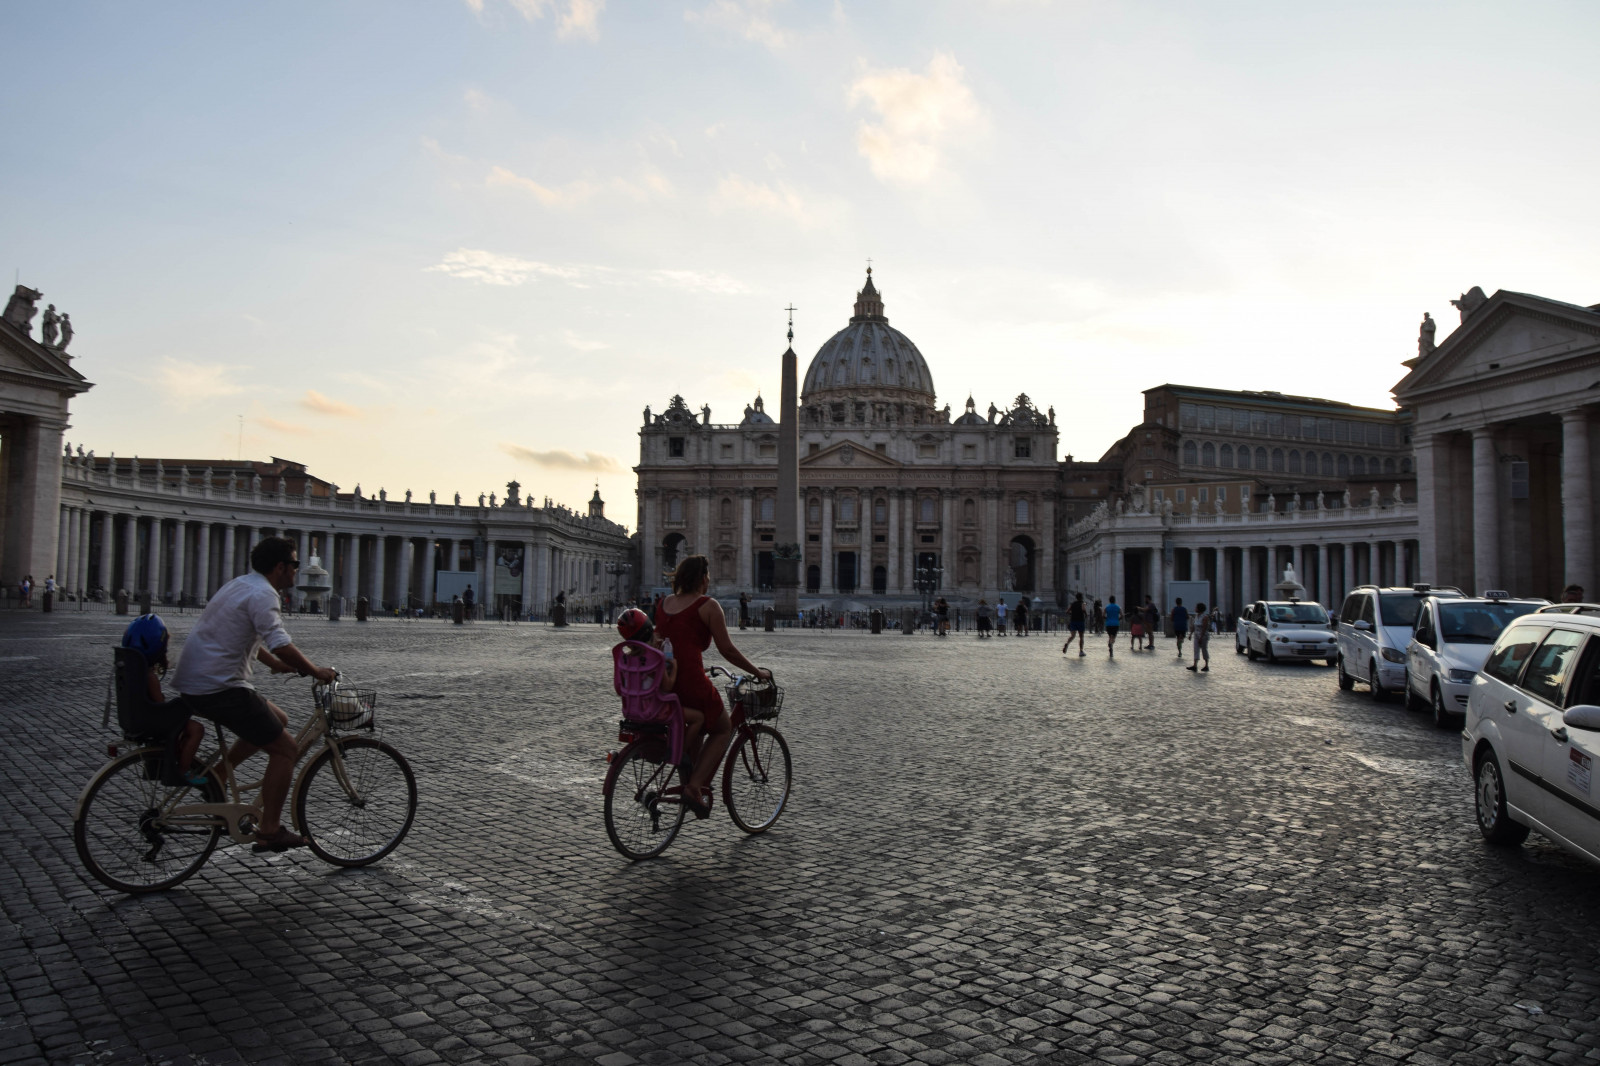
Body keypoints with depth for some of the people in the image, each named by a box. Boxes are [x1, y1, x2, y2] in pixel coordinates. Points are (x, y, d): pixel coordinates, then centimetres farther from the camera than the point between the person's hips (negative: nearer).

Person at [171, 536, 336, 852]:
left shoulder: (241, 585, 18)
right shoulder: (262, 594, -15)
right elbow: (281, 645, -26)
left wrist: (276, 664, 33)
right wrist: (315, 671, -13)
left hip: (193, 684, 10)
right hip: (219, 687, -10)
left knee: (277, 720, 22)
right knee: (285, 749, -4)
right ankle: (269, 832, -1)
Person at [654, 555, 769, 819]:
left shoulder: (663, 604, 15)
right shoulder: (708, 606, -4)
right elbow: (727, 650, -5)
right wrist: (758, 672, 8)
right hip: (690, 682, -7)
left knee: (697, 728, 32)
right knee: (723, 730, 18)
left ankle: (690, 785, 26)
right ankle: (695, 786, 3)